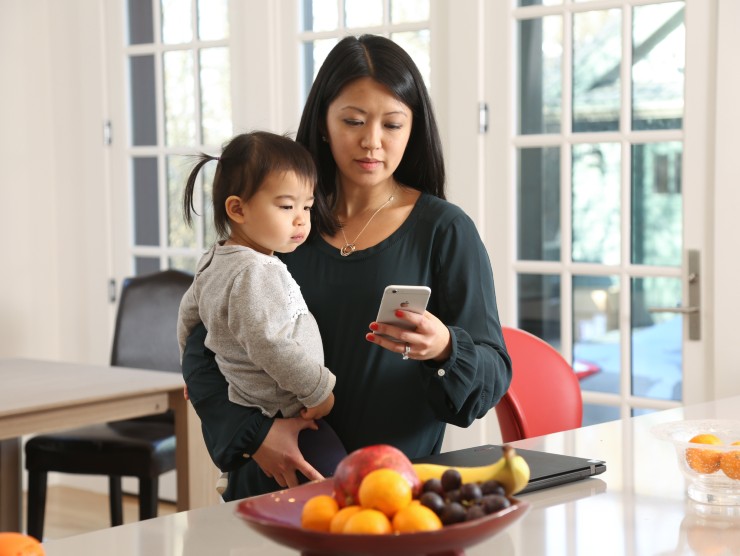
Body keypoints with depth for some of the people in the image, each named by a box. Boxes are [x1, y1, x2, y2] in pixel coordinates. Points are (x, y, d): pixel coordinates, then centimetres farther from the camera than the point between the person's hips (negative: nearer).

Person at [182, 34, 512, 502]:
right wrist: (253, 431, -7)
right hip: (276, 485, 2)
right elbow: (201, 353, 10)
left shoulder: (445, 230, 3)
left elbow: (494, 377, 1)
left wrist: (444, 349, -21)